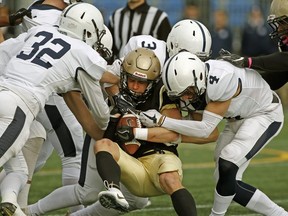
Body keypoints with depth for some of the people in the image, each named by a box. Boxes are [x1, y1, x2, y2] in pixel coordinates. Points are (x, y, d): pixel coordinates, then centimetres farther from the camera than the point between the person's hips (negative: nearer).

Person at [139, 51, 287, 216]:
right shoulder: (192, 79, -15)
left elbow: (205, 129, -33)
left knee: (228, 164, -24)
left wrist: (162, 121, -33)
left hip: (266, 114, -8)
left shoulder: (221, 81, -37)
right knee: (228, 183, 1)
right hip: (239, 117, 8)